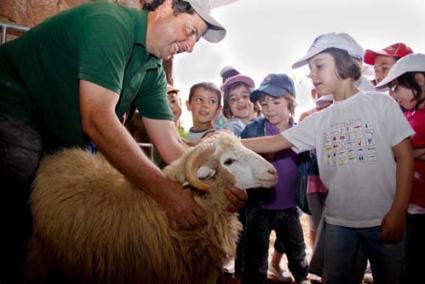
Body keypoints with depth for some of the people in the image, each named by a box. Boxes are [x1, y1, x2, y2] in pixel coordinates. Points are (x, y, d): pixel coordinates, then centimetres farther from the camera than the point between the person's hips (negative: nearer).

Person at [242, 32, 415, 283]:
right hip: (339, 221, 3)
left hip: (383, 219, -3)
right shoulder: (319, 120, 8)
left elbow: (404, 156, -2)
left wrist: (398, 212, -10)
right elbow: (275, 142, 7)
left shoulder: (380, 103, 0)